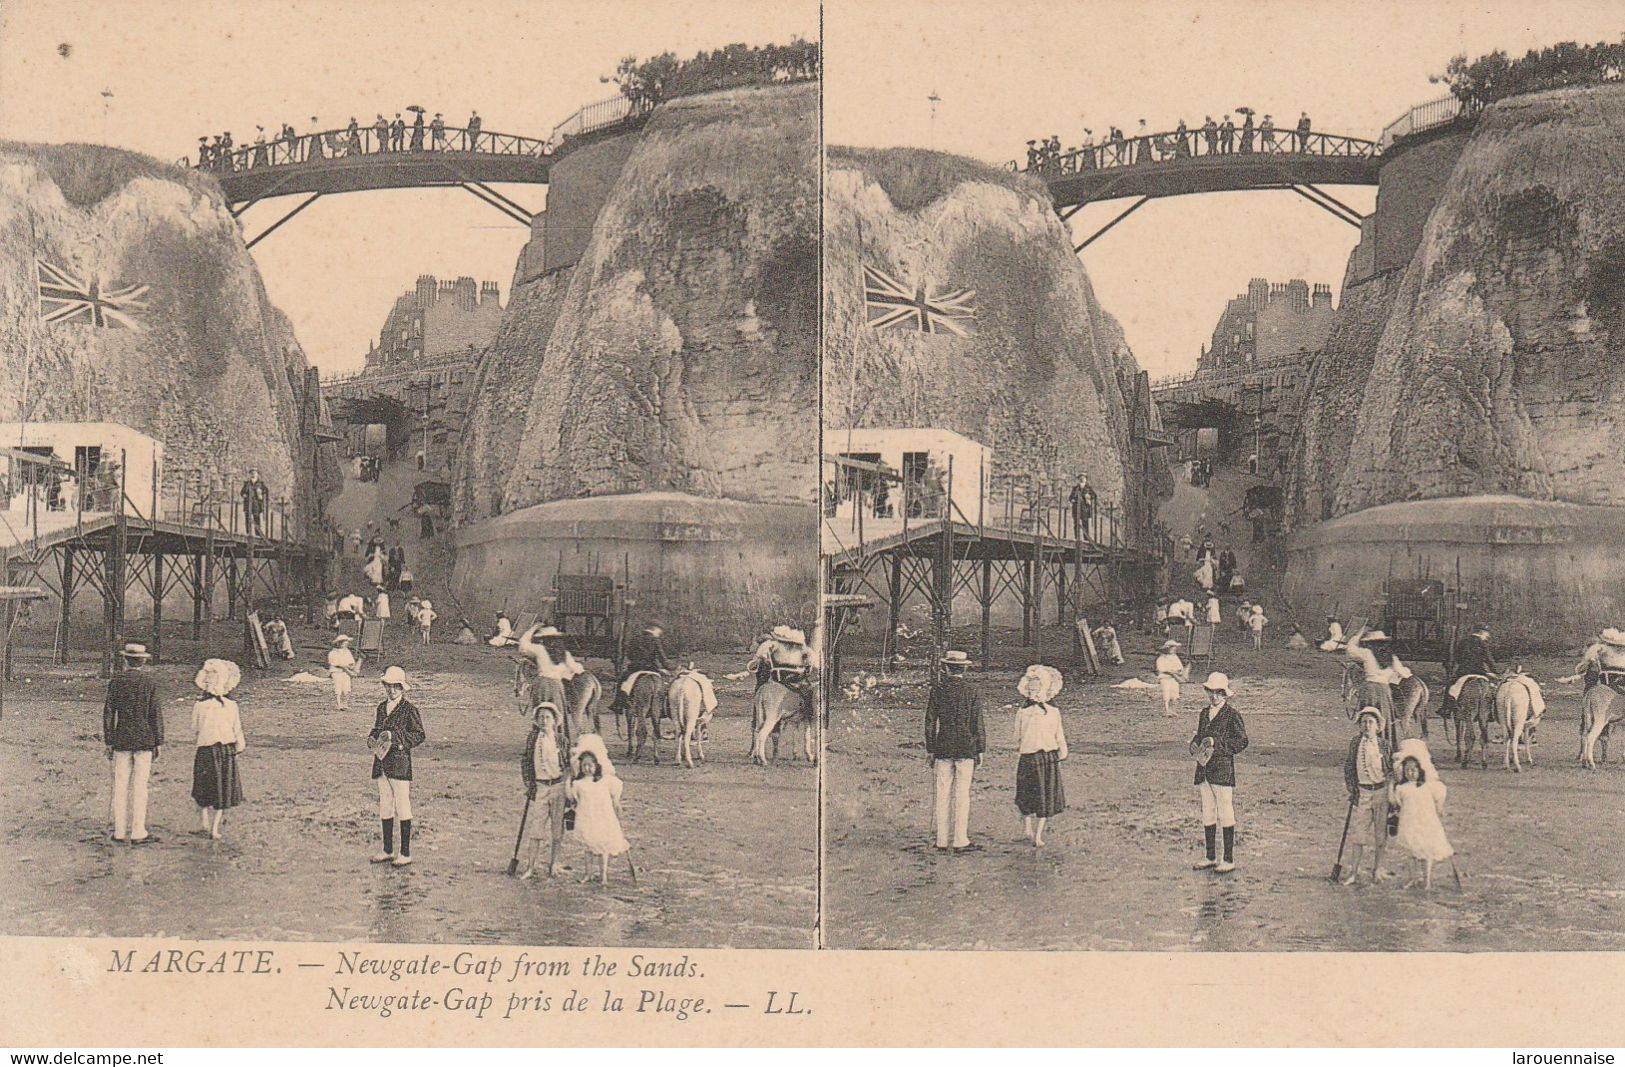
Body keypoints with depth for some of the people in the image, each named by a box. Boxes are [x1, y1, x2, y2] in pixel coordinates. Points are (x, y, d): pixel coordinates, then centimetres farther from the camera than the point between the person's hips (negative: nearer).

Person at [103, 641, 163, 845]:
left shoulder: (116, 681, 1)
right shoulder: (149, 681, -4)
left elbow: (108, 712, 3)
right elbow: (155, 713, -3)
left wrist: (109, 742, 9)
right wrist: (157, 742, 3)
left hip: (121, 739, 2)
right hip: (144, 739, -2)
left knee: (120, 786, 7)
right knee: (139, 786, 0)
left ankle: (120, 831, 10)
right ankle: (138, 833, 0)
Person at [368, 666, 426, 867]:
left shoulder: (409, 709, -6)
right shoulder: (382, 707, 14)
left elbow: (419, 735, -8)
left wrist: (395, 737, -17)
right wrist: (372, 738, 2)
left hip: (400, 762, -7)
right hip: (382, 762, 7)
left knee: (402, 807, -4)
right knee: (384, 806, 11)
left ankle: (405, 853, 1)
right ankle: (388, 850, 20)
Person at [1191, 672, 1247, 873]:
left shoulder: (1232, 714, -6)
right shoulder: (1204, 713, 15)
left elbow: (1242, 742, -10)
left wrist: (1216, 742, -17)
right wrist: (1195, 745, 1)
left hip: (1223, 770, -7)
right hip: (1204, 770, 7)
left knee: (1225, 815, -3)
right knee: (1207, 815, 11)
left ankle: (1229, 860, 3)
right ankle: (1211, 858, 19)